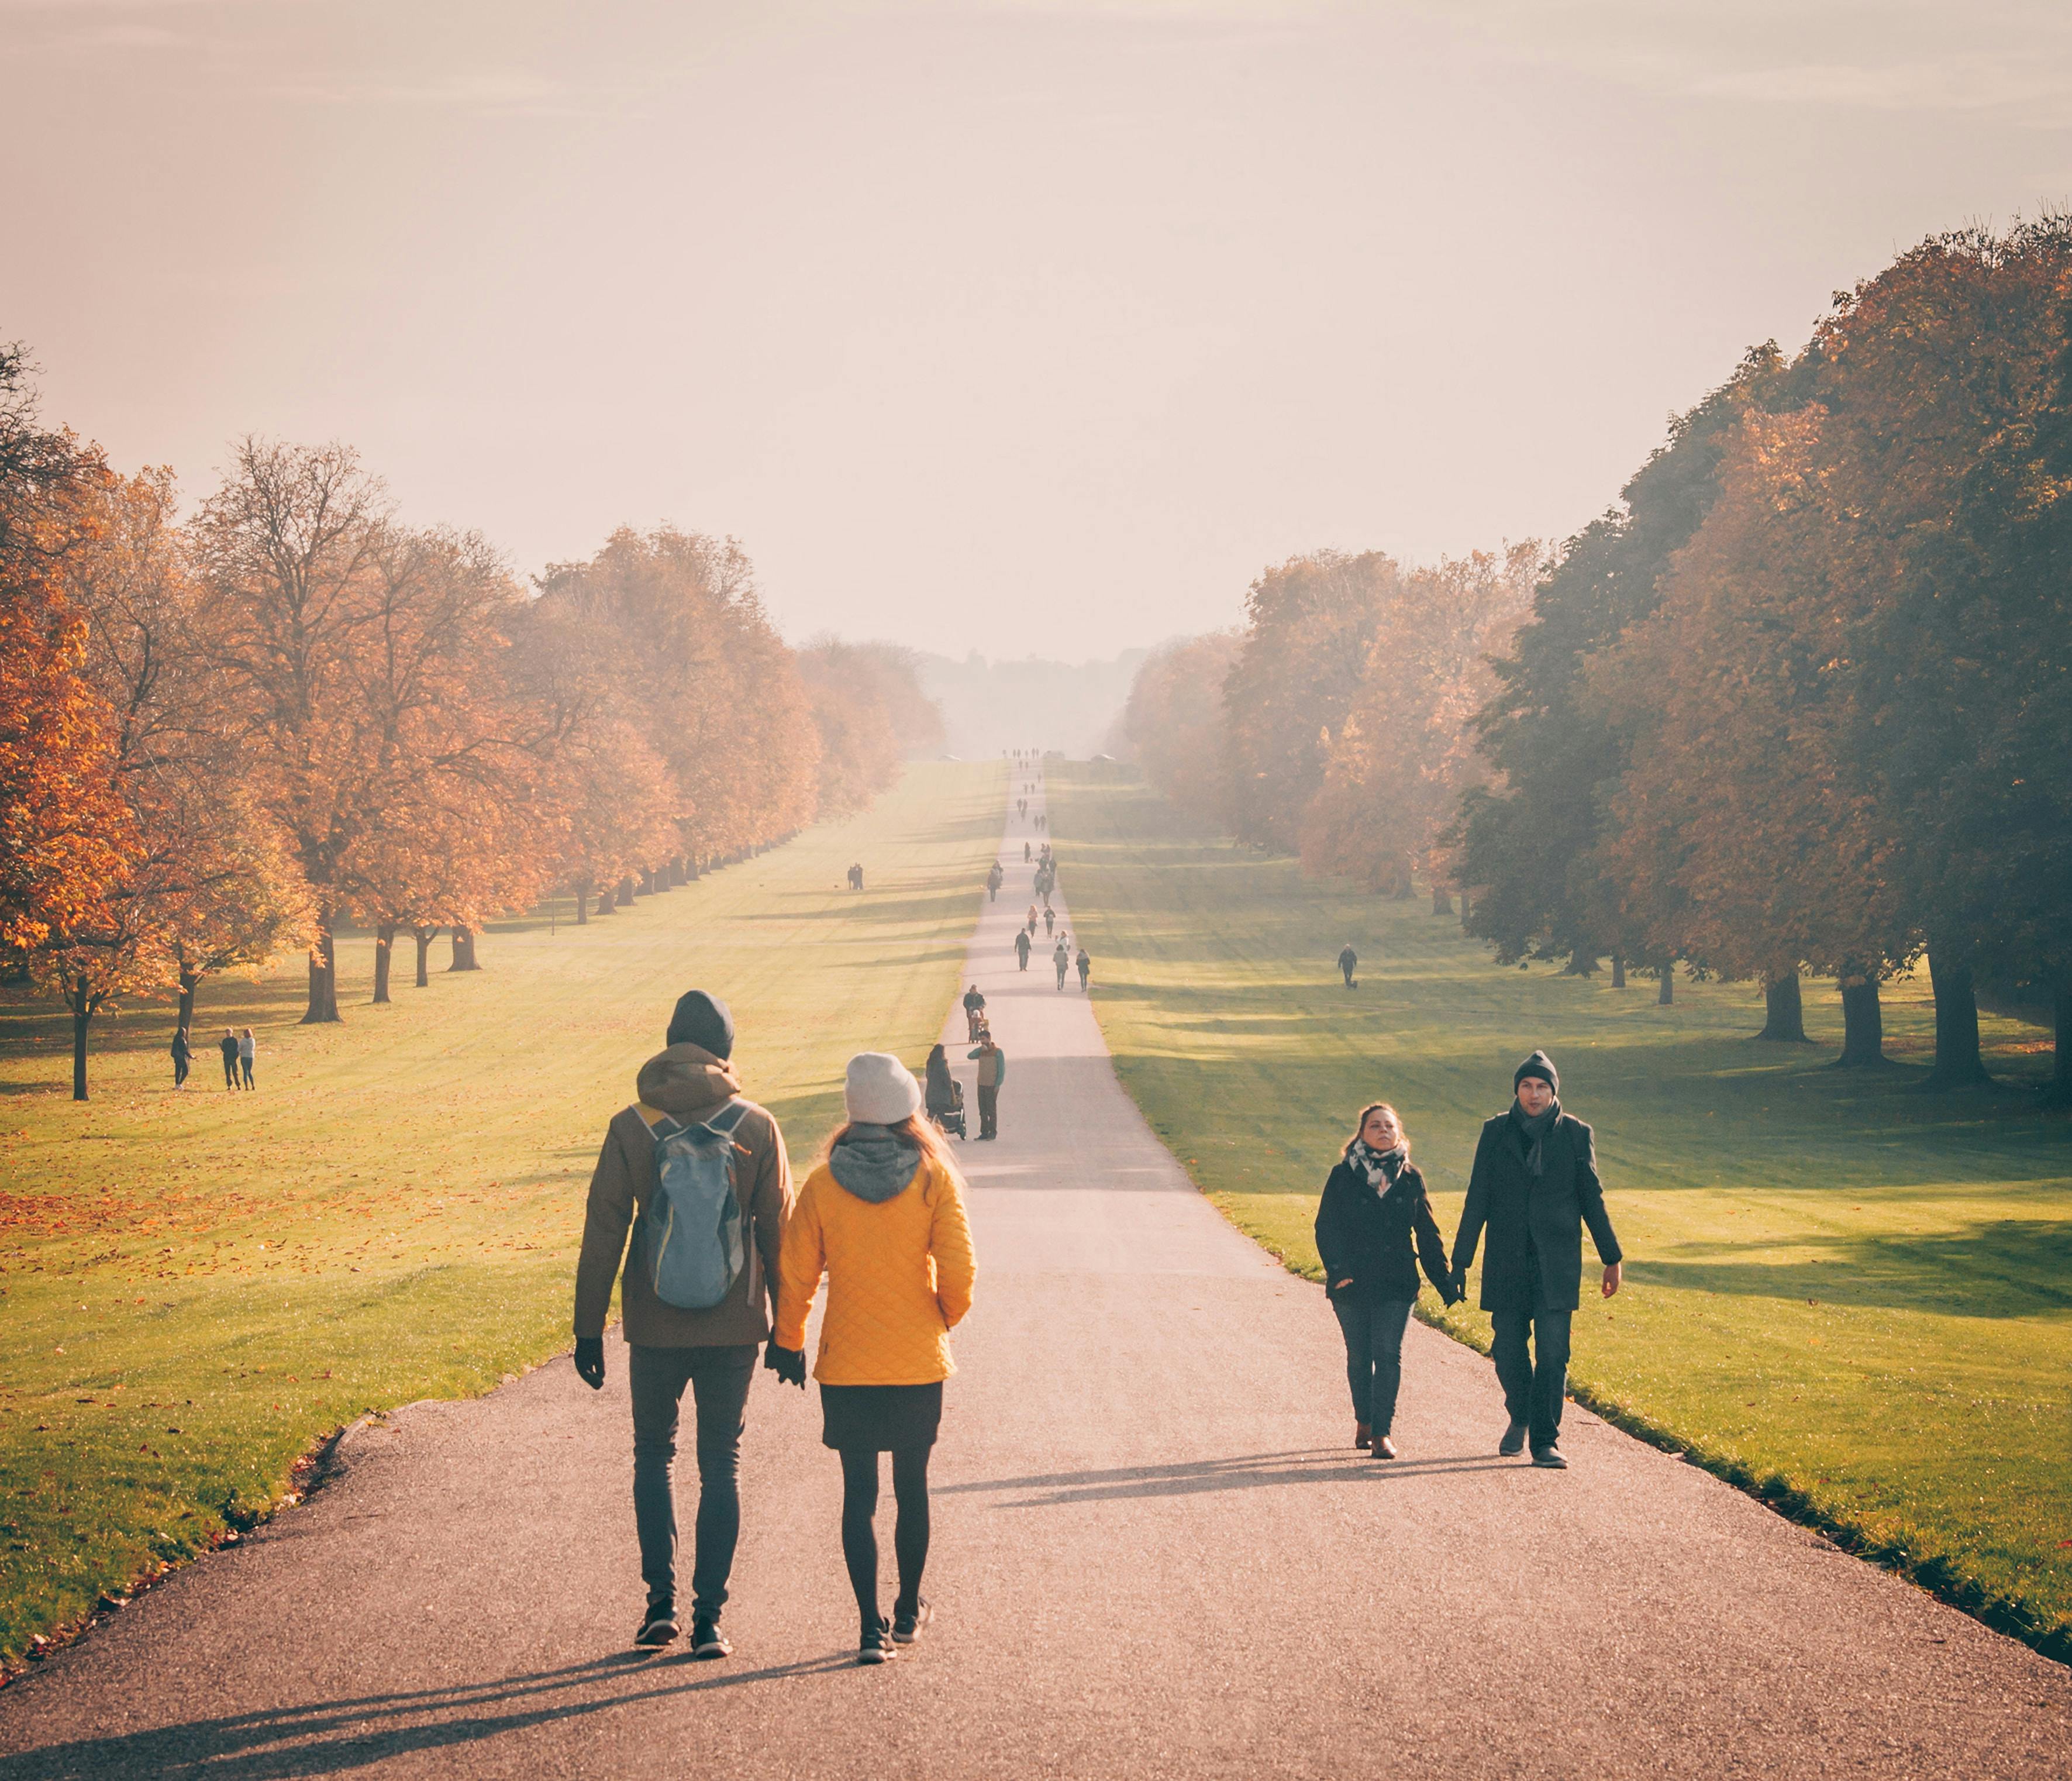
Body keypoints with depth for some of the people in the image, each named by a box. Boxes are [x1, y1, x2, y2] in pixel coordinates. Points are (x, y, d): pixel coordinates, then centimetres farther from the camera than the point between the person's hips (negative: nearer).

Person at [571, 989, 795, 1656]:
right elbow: (778, 1232, 1)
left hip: (655, 1326, 0)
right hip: (734, 1326, 0)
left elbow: (603, 1233, -4)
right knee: (722, 1463, 8)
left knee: (654, 1455, 17)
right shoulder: (756, 1127, -3)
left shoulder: (631, 1127, -4)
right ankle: (709, 1618, 4)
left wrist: (588, 1327, 2)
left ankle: (661, 1601, 7)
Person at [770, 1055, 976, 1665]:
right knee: (912, 1485, 16)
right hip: (919, 1362, 0)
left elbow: (797, 1273, -3)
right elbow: (958, 1268, -11)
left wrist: (789, 1341, 13)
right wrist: (948, 1316, 11)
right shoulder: (933, 1178, -9)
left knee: (859, 1491, 5)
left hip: (847, 1364, 0)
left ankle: (871, 1625, -3)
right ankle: (908, 1610, 29)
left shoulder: (824, 1184, -7)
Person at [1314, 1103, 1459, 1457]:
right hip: (1353, 1283, 0)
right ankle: (1364, 1422, 28)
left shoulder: (1410, 1178, 6)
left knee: (1388, 1354, -9)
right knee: (1359, 1356, 10)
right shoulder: (1343, 1176, 1)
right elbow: (1327, 1227, -3)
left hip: (1396, 1283, 0)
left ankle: (1382, 1432, -9)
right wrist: (1338, 1269, -17)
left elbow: (1428, 1234, 10)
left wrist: (1444, 1281, 5)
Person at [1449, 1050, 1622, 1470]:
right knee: (1508, 1349, 4)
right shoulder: (1496, 1133, 5)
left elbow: (1592, 1200, 8)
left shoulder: (1575, 1134, 3)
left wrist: (1612, 1259, 9)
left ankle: (1545, 1440, -3)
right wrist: (1460, 1262, 1)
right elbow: (1476, 1201, 5)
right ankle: (1520, 1416, 32)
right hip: (1507, 1262, 1)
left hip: (1557, 1263, -1)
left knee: (1552, 1352, -9)